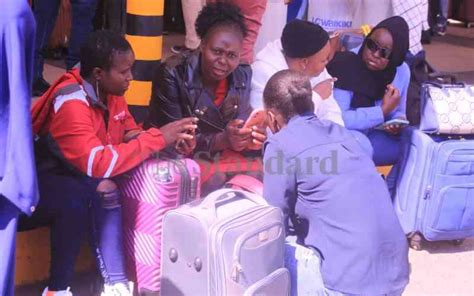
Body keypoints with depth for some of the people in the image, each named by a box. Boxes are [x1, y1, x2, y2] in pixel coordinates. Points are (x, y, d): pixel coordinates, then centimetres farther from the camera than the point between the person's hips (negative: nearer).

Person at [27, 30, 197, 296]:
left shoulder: (110, 90, -4)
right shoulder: (71, 103, -29)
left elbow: (130, 133, 6)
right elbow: (98, 163, -38)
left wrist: (168, 140, -16)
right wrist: (158, 138, -33)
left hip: (74, 176, 8)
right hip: (35, 184, -7)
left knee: (108, 190, -23)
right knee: (78, 197, -36)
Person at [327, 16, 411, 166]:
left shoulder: (402, 71, -3)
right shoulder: (347, 65, -20)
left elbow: (398, 112, 9)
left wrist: (398, 124, -15)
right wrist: (382, 110, -25)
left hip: (378, 137, 5)